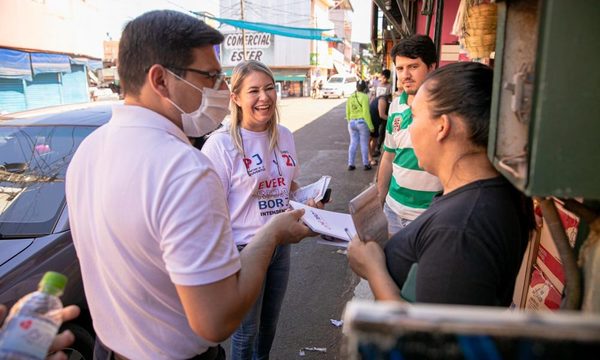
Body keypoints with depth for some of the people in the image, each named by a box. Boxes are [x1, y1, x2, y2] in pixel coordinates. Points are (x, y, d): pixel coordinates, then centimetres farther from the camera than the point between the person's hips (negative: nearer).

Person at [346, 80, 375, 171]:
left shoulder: (350, 97, 9)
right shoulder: (364, 97, -10)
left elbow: (348, 113, 12)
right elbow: (366, 113, -14)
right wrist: (370, 126, -10)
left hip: (352, 122, 5)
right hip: (362, 122, -5)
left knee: (353, 143, 10)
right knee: (364, 144, 4)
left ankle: (350, 164, 9)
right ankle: (366, 164, 10)